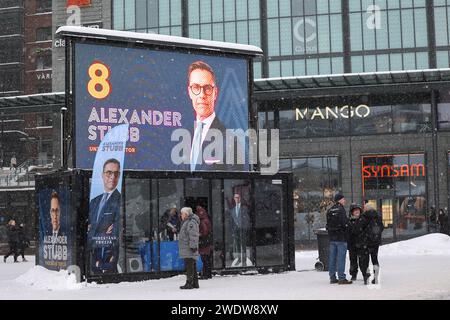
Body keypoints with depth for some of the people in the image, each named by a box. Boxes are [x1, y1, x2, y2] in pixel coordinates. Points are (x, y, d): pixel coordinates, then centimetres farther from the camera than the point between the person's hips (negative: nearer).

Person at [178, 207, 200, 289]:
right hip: (186, 249, 11)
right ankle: (195, 283, 18)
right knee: (192, 266, 13)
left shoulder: (191, 223, -14)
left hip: (189, 249, -11)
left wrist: (193, 246, -24)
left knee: (190, 266, -10)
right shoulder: (186, 222, 21)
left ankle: (189, 283, -10)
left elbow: (193, 236, -21)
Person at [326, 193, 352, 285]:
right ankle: (341, 278, -7)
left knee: (332, 257, 10)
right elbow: (344, 222, -18)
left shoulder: (329, 210, 13)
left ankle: (332, 277, 14)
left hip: (332, 237, 8)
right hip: (341, 237, -8)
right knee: (341, 257, -6)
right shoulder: (341, 209, -11)